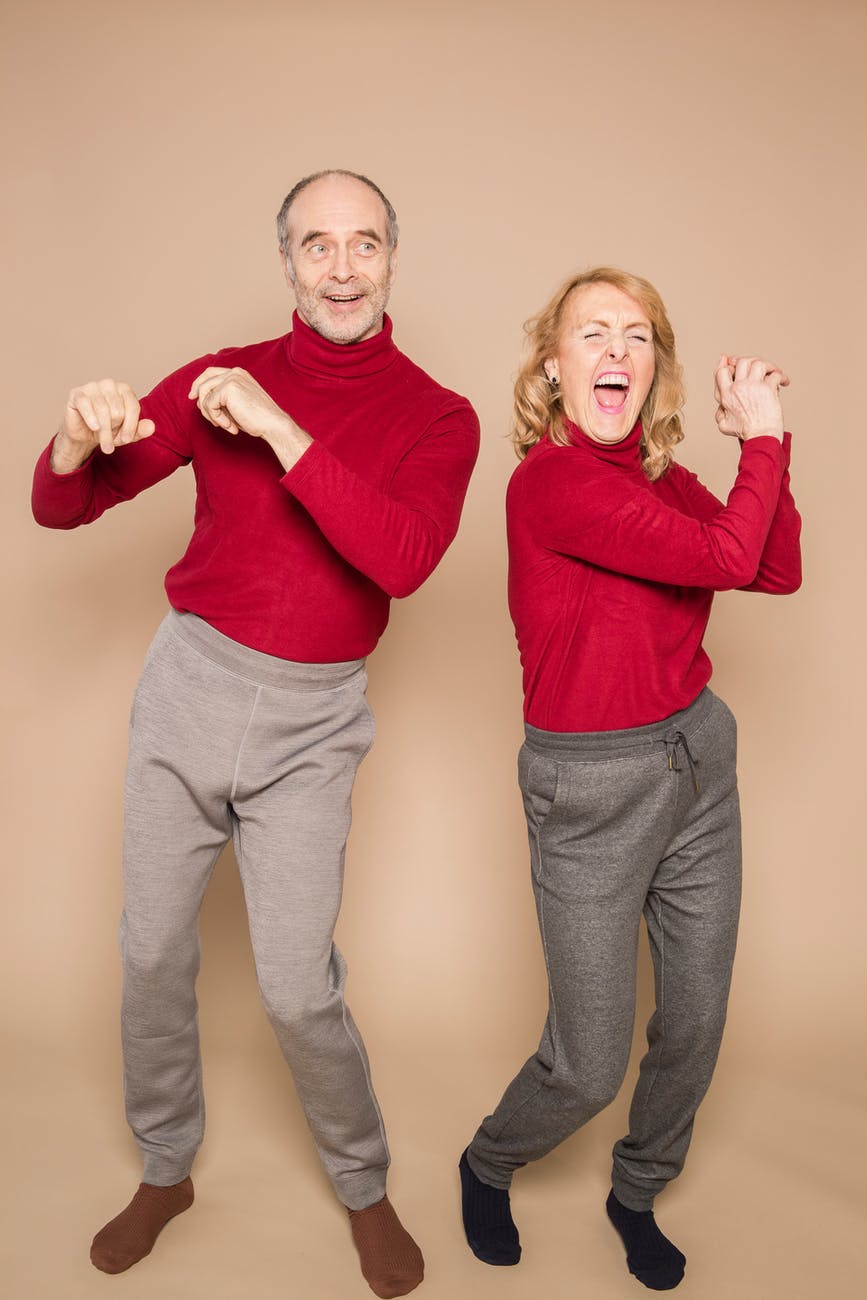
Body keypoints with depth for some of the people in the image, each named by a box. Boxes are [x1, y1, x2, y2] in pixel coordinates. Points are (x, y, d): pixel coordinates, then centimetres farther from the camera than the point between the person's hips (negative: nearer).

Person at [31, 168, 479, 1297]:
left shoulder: (437, 419, -2)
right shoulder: (224, 380, 2)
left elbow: (401, 560, -21)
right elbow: (61, 508, 2)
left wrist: (283, 432, -23)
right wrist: (78, 443, -20)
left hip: (310, 718, -2)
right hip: (188, 685, 3)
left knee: (297, 985, -1)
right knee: (153, 951, 11)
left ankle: (365, 1187, 27)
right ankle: (165, 1170, 36)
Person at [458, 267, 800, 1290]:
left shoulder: (661, 476, 5)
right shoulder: (552, 477, -19)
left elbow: (780, 573, 0)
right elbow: (725, 558, -22)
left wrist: (762, 438, -5)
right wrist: (764, 441, -7)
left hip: (699, 760, 7)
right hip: (590, 791, -7)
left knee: (695, 1023, 16)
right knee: (589, 1067, 4)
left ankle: (637, 1194, 45)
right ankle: (487, 1167, 38)